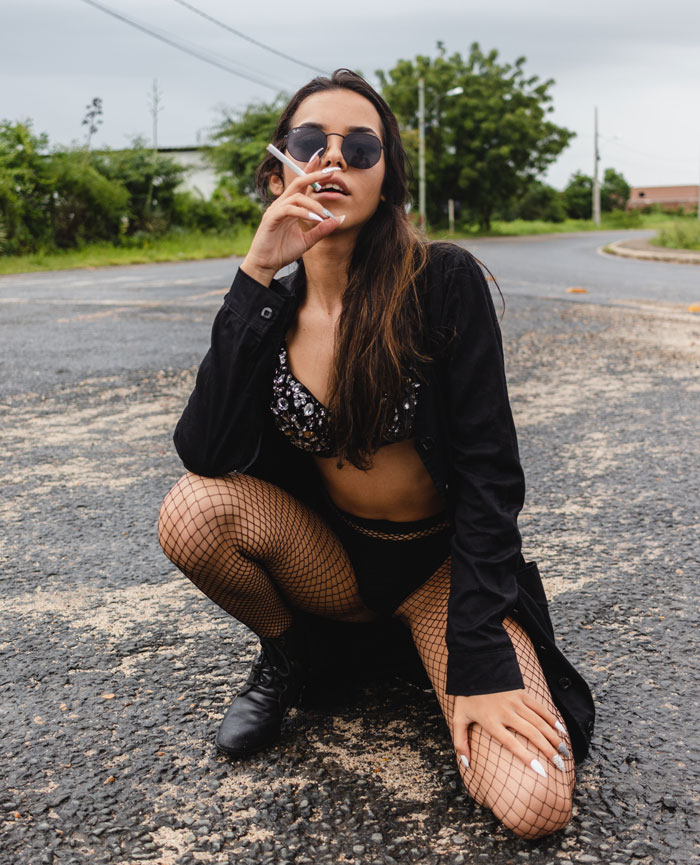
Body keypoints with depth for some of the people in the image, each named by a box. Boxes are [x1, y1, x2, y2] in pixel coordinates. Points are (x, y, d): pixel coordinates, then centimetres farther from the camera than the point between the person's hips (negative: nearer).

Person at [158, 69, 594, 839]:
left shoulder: (442, 282, -15)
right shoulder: (269, 306, -5)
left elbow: (488, 471, -16)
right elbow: (206, 457, -21)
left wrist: (479, 662, -22)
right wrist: (257, 278, -26)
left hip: (442, 560, -2)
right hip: (330, 558, 2)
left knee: (535, 804, -22)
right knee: (190, 512, -29)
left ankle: (427, 649, 9)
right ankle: (286, 655, 3)